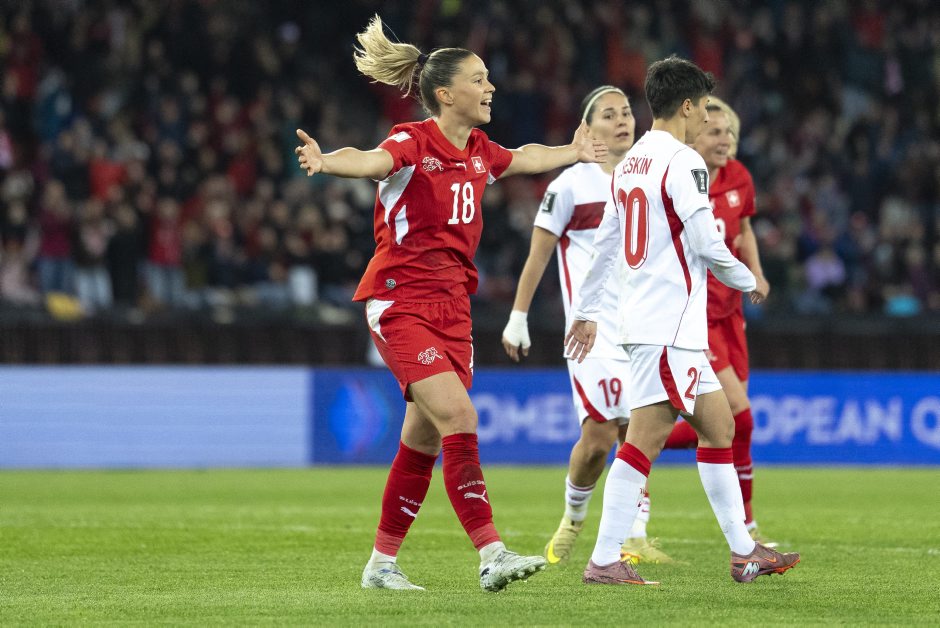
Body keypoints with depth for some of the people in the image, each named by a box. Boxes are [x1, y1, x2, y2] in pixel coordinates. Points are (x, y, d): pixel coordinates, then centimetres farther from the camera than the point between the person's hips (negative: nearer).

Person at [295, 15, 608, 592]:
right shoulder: (414, 143, -12)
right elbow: (373, 160, -34)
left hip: (451, 306, 8)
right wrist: (326, 161, -55)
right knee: (459, 418, -20)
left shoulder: (479, 151, 10)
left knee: (423, 442, 8)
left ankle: (382, 564, 19)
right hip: (400, 302, -8)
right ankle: (492, 555, -23)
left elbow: (525, 159, 33)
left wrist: (573, 153, 48)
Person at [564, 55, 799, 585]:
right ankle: (605, 560, -12)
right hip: (669, 326, -10)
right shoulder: (683, 163, -12)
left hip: (644, 318, 10)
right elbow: (705, 244, -17)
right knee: (645, 439, -10)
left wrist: (587, 312, 24)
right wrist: (748, 282, 1)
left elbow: (605, 243, 19)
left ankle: (743, 551, 16)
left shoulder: (630, 163, 16)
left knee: (719, 425, 13)